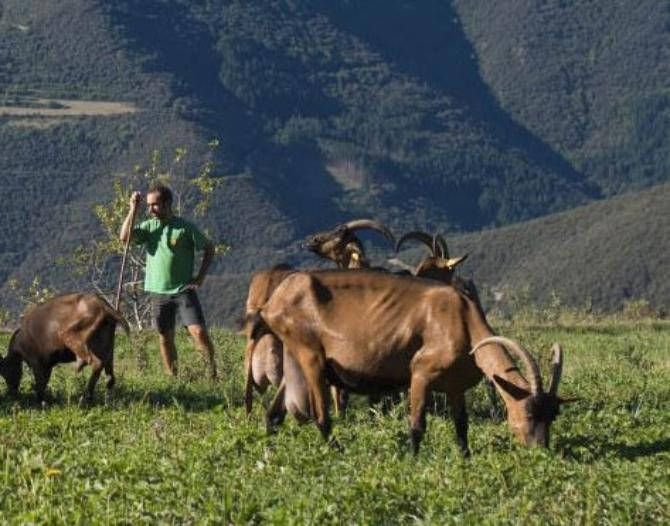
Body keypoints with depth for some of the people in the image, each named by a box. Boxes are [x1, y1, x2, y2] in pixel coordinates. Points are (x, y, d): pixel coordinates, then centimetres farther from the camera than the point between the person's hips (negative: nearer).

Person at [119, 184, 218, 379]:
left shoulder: (184, 227, -6)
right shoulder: (148, 227, 4)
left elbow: (209, 248, 3)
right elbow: (124, 237, -11)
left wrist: (201, 276, -4)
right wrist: (133, 210, -14)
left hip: (183, 290, -4)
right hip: (159, 292, 4)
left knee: (199, 331, -14)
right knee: (165, 338, 8)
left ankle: (213, 369, 1)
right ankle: (172, 376, 17)